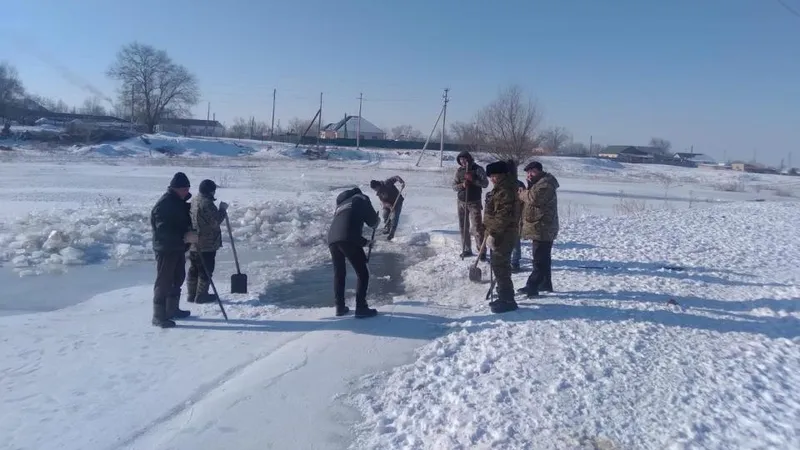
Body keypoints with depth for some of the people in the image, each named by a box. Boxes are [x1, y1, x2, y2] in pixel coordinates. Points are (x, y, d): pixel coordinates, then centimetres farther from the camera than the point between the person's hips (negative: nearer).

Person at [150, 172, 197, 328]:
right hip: (165, 249, -9)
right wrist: (185, 236, -32)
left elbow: (185, 220, 21)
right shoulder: (163, 204, -20)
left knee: (178, 279, 18)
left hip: (178, 248, 9)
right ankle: (159, 316, 5)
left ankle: (172, 309, 31)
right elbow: (163, 230, -27)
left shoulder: (180, 201, 9)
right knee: (164, 282, -3)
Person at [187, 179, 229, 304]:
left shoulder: (194, 201, 12)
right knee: (206, 270, 1)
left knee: (194, 269, 15)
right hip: (206, 244, -9)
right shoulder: (207, 203, -20)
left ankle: (191, 295, 22)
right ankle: (201, 296, 7)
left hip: (193, 243, 9)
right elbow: (216, 221, -19)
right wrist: (223, 209, -8)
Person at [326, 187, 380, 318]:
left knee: (339, 273, 23)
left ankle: (340, 307, 24)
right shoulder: (361, 199, 21)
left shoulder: (340, 205, 38)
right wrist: (375, 222, 39)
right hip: (347, 239, -6)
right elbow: (373, 221, 14)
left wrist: (365, 242, 43)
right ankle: (361, 308, 1)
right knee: (363, 274, 4)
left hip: (332, 239, 6)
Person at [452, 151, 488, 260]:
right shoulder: (459, 171, 7)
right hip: (461, 202, 5)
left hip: (474, 203, -5)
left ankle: (482, 252, -3)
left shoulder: (478, 169, -4)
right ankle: (466, 250, 20)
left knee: (477, 227, -8)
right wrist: (462, 185, -15)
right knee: (463, 227, 9)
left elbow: (485, 184, -11)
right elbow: (454, 186, 5)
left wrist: (473, 179, -23)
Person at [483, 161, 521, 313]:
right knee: (499, 265, 17)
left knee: (500, 266, -6)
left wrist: (493, 234, -23)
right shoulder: (499, 189, 15)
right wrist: (490, 232, 23)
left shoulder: (505, 191, -20)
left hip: (503, 235, -11)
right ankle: (504, 297, 28)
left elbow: (503, 216, -25)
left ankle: (507, 300, 2)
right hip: (500, 234, 11)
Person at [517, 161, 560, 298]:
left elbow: (534, 197, -29)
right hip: (542, 228, 11)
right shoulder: (538, 183, 20)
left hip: (542, 229, -11)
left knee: (539, 260, -9)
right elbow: (531, 199, 19)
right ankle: (545, 284, 29)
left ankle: (532, 287, -10)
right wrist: (524, 193, -2)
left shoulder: (545, 184, -16)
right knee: (543, 258, 18)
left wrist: (522, 193, -11)